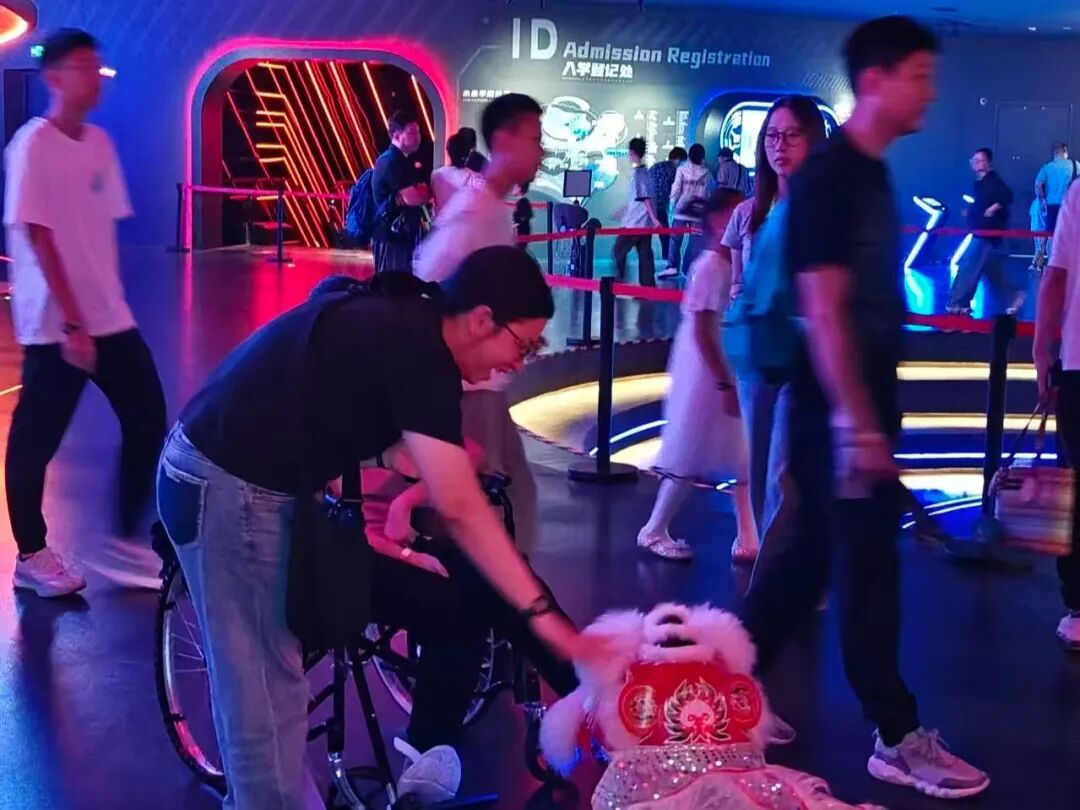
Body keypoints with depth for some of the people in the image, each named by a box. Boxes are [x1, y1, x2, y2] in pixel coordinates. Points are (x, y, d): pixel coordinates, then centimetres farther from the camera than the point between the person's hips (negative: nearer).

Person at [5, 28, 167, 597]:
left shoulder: (100, 142, 10)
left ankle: (124, 543, 18)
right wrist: (72, 324, -19)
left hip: (111, 317, 7)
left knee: (148, 419, 5)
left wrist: (102, 306, 9)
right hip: (54, 324, -7)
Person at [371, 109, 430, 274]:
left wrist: (421, 193, -9)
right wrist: (425, 194, 1)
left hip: (405, 235, 9)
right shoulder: (390, 161, -14)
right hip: (390, 236, -9)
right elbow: (412, 198, -21)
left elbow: (420, 193, 15)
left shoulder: (404, 161, 16)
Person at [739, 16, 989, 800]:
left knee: (815, 548, 15)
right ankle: (898, 738, 11)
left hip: (864, 398, 9)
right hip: (838, 408, -9)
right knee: (867, 562, 0)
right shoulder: (829, 176, -16)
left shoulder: (871, 173, 12)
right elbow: (823, 311, -21)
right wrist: (858, 424, -23)